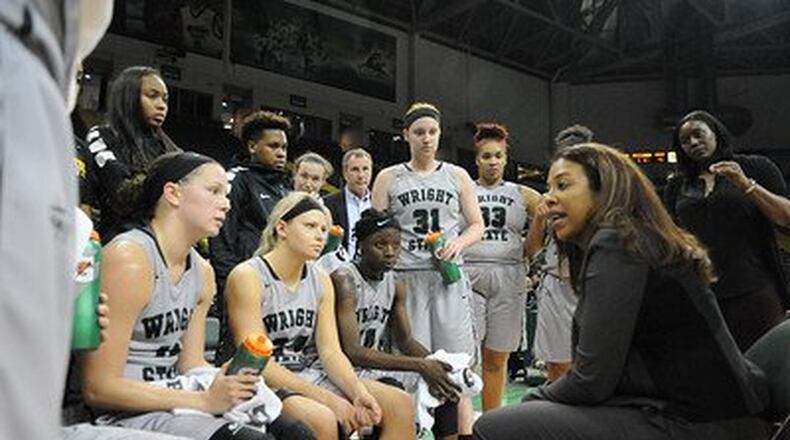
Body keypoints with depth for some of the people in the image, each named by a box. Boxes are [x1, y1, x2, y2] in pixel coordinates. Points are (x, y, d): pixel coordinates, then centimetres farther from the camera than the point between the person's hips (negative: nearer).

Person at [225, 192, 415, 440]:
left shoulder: (321, 281, 8)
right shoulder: (248, 277, -12)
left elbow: (331, 351, 3)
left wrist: (359, 392, -17)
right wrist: (327, 398, -23)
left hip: (312, 377, 7)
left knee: (400, 404, -8)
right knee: (322, 419, -36)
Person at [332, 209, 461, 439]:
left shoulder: (395, 285, 5)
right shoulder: (344, 281, -20)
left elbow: (405, 340, 10)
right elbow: (352, 352, -27)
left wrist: (435, 365, -11)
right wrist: (420, 365, -30)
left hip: (377, 366, 8)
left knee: (447, 384, 1)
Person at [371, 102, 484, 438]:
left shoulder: (457, 176, 13)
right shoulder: (389, 178, 10)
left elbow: (476, 225, 14)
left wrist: (459, 243, -7)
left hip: (449, 276, 1)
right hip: (406, 278, -1)